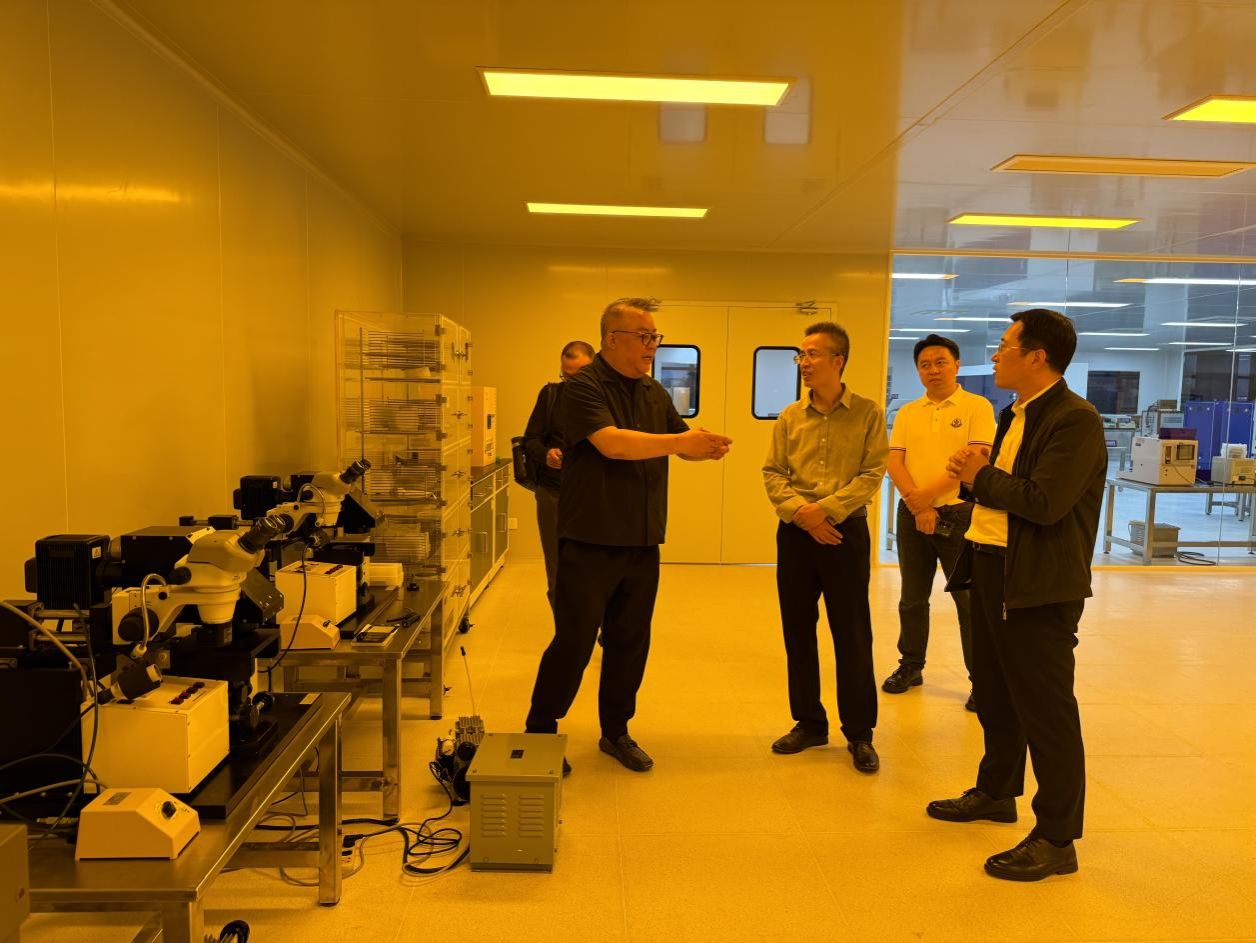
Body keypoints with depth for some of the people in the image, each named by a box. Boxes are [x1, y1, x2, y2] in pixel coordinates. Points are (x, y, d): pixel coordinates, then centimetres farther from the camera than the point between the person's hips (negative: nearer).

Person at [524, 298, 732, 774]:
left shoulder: (654, 392, 11)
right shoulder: (584, 386, -11)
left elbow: (682, 443, 14)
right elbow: (612, 443, -24)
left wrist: (707, 447, -9)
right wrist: (679, 441, -23)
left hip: (642, 543, 7)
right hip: (590, 541, -6)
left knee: (630, 643, 14)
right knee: (574, 641, 1)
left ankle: (616, 732, 30)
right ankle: (539, 732, 19)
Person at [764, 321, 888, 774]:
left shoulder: (867, 413, -2)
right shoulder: (789, 417, 6)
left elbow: (872, 473, -8)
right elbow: (772, 474, 3)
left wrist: (826, 509, -17)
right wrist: (800, 512, -13)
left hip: (846, 530, -3)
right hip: (795, 531, 4)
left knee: (852, 634, 2)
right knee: (797, 631, 10)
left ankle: (859, 733, 16)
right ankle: (809, 723, 25)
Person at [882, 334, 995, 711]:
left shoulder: (977, 407, -3)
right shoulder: (907, 414, 10)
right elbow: (895, 463, 0)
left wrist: (929, 492, -19)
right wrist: (918, 505, -14)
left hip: (959, 513, -4)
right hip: (912, 514, 4)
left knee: (969, 600, -1)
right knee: (912, 599, 13)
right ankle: (911, 666, 27)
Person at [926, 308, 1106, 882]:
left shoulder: (1074, 419, -16)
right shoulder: (1015, 415, 14)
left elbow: (1045, 503, -25)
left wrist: (981, 476, -12)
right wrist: (975, 476, -4)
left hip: (1039, 585, -10)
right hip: (992, 570, 10)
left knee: (1045, 710, 0)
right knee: (994, 695, 22)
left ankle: (1056, 839, 13)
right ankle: (996, 792, 40)